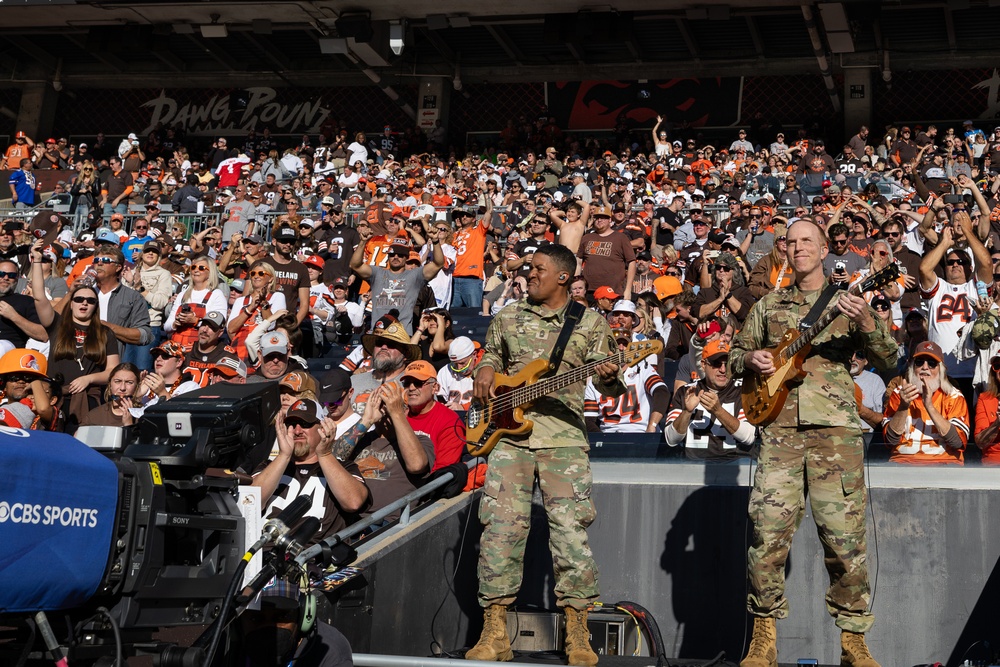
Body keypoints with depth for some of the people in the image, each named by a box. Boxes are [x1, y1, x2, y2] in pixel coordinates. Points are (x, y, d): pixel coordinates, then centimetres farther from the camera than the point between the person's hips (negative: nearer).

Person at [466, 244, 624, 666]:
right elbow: (491, 356, 30)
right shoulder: (508, 317, 16)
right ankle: (494, 633, 4)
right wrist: (485, 375, 8)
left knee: (570, 529, -8)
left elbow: (608, 385, 5)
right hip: (508, 433, 3)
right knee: (500, 528, -4)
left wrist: (609, 378, -19)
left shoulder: (590, 322, 8)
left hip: (563, 437, -2)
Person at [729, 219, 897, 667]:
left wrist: (866, 323, -17)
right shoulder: (769, 305, 18)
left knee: (845, 538, -3)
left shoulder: (847, 302, 12)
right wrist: (751, 360, 1)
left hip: (835, 429, -1)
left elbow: (888, 359, 2)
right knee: (768, 533, -6)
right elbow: (735, 354, 25)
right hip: (780, 428, 2)